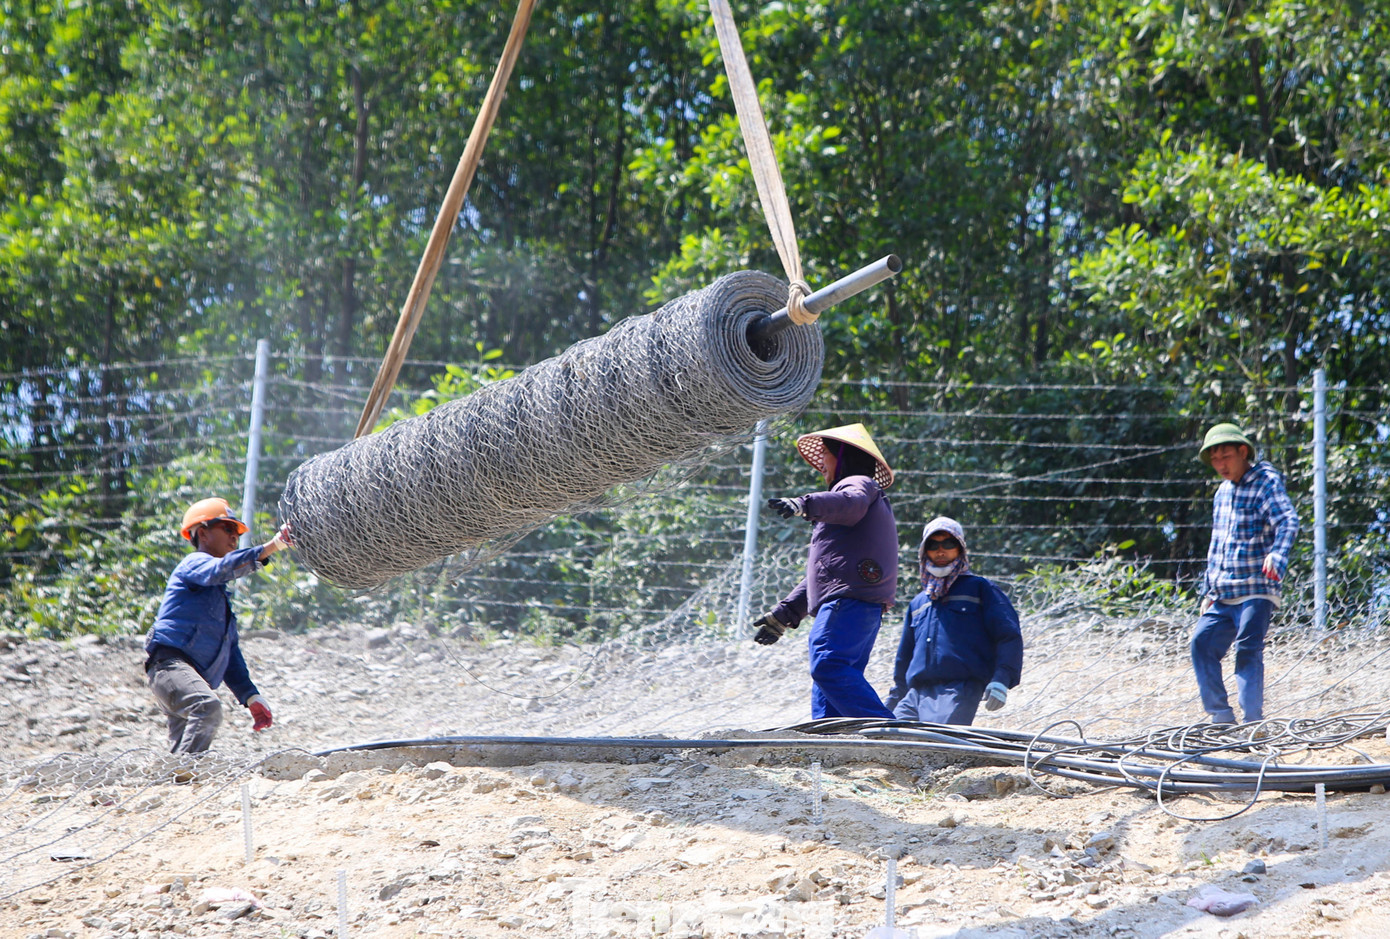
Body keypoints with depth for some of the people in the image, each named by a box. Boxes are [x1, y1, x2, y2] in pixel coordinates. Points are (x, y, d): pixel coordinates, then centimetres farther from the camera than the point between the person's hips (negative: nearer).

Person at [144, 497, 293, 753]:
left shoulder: (220, 593, 32)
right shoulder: (195, 563, 5)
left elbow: (230, 652, 30)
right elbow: (221, 569, -21)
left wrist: (250, 695, 18)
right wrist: (270, 548, -30)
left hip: (196, 677, 10)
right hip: (169, 662, -10)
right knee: (208, 707, -34)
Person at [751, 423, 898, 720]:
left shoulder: (859, 483, 7)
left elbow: (852, 504, -23)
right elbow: (823, 571, 36)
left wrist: (805, 504, -39)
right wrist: (783, 614, 34)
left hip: (851, 598, -10)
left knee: (829, 667, -25)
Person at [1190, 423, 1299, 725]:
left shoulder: (1266, 481, -7)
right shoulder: (1223, 491, 16)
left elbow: (1287, 521, -24)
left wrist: (1276, 554, -44)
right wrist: (1208, 591, 20)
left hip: (1256, 591, -8)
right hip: (1223, 595, 8)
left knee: (1248, 650, -15)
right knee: (1202, 642, 1)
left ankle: (1253, 720, -13)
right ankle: (1221, 715, 9)